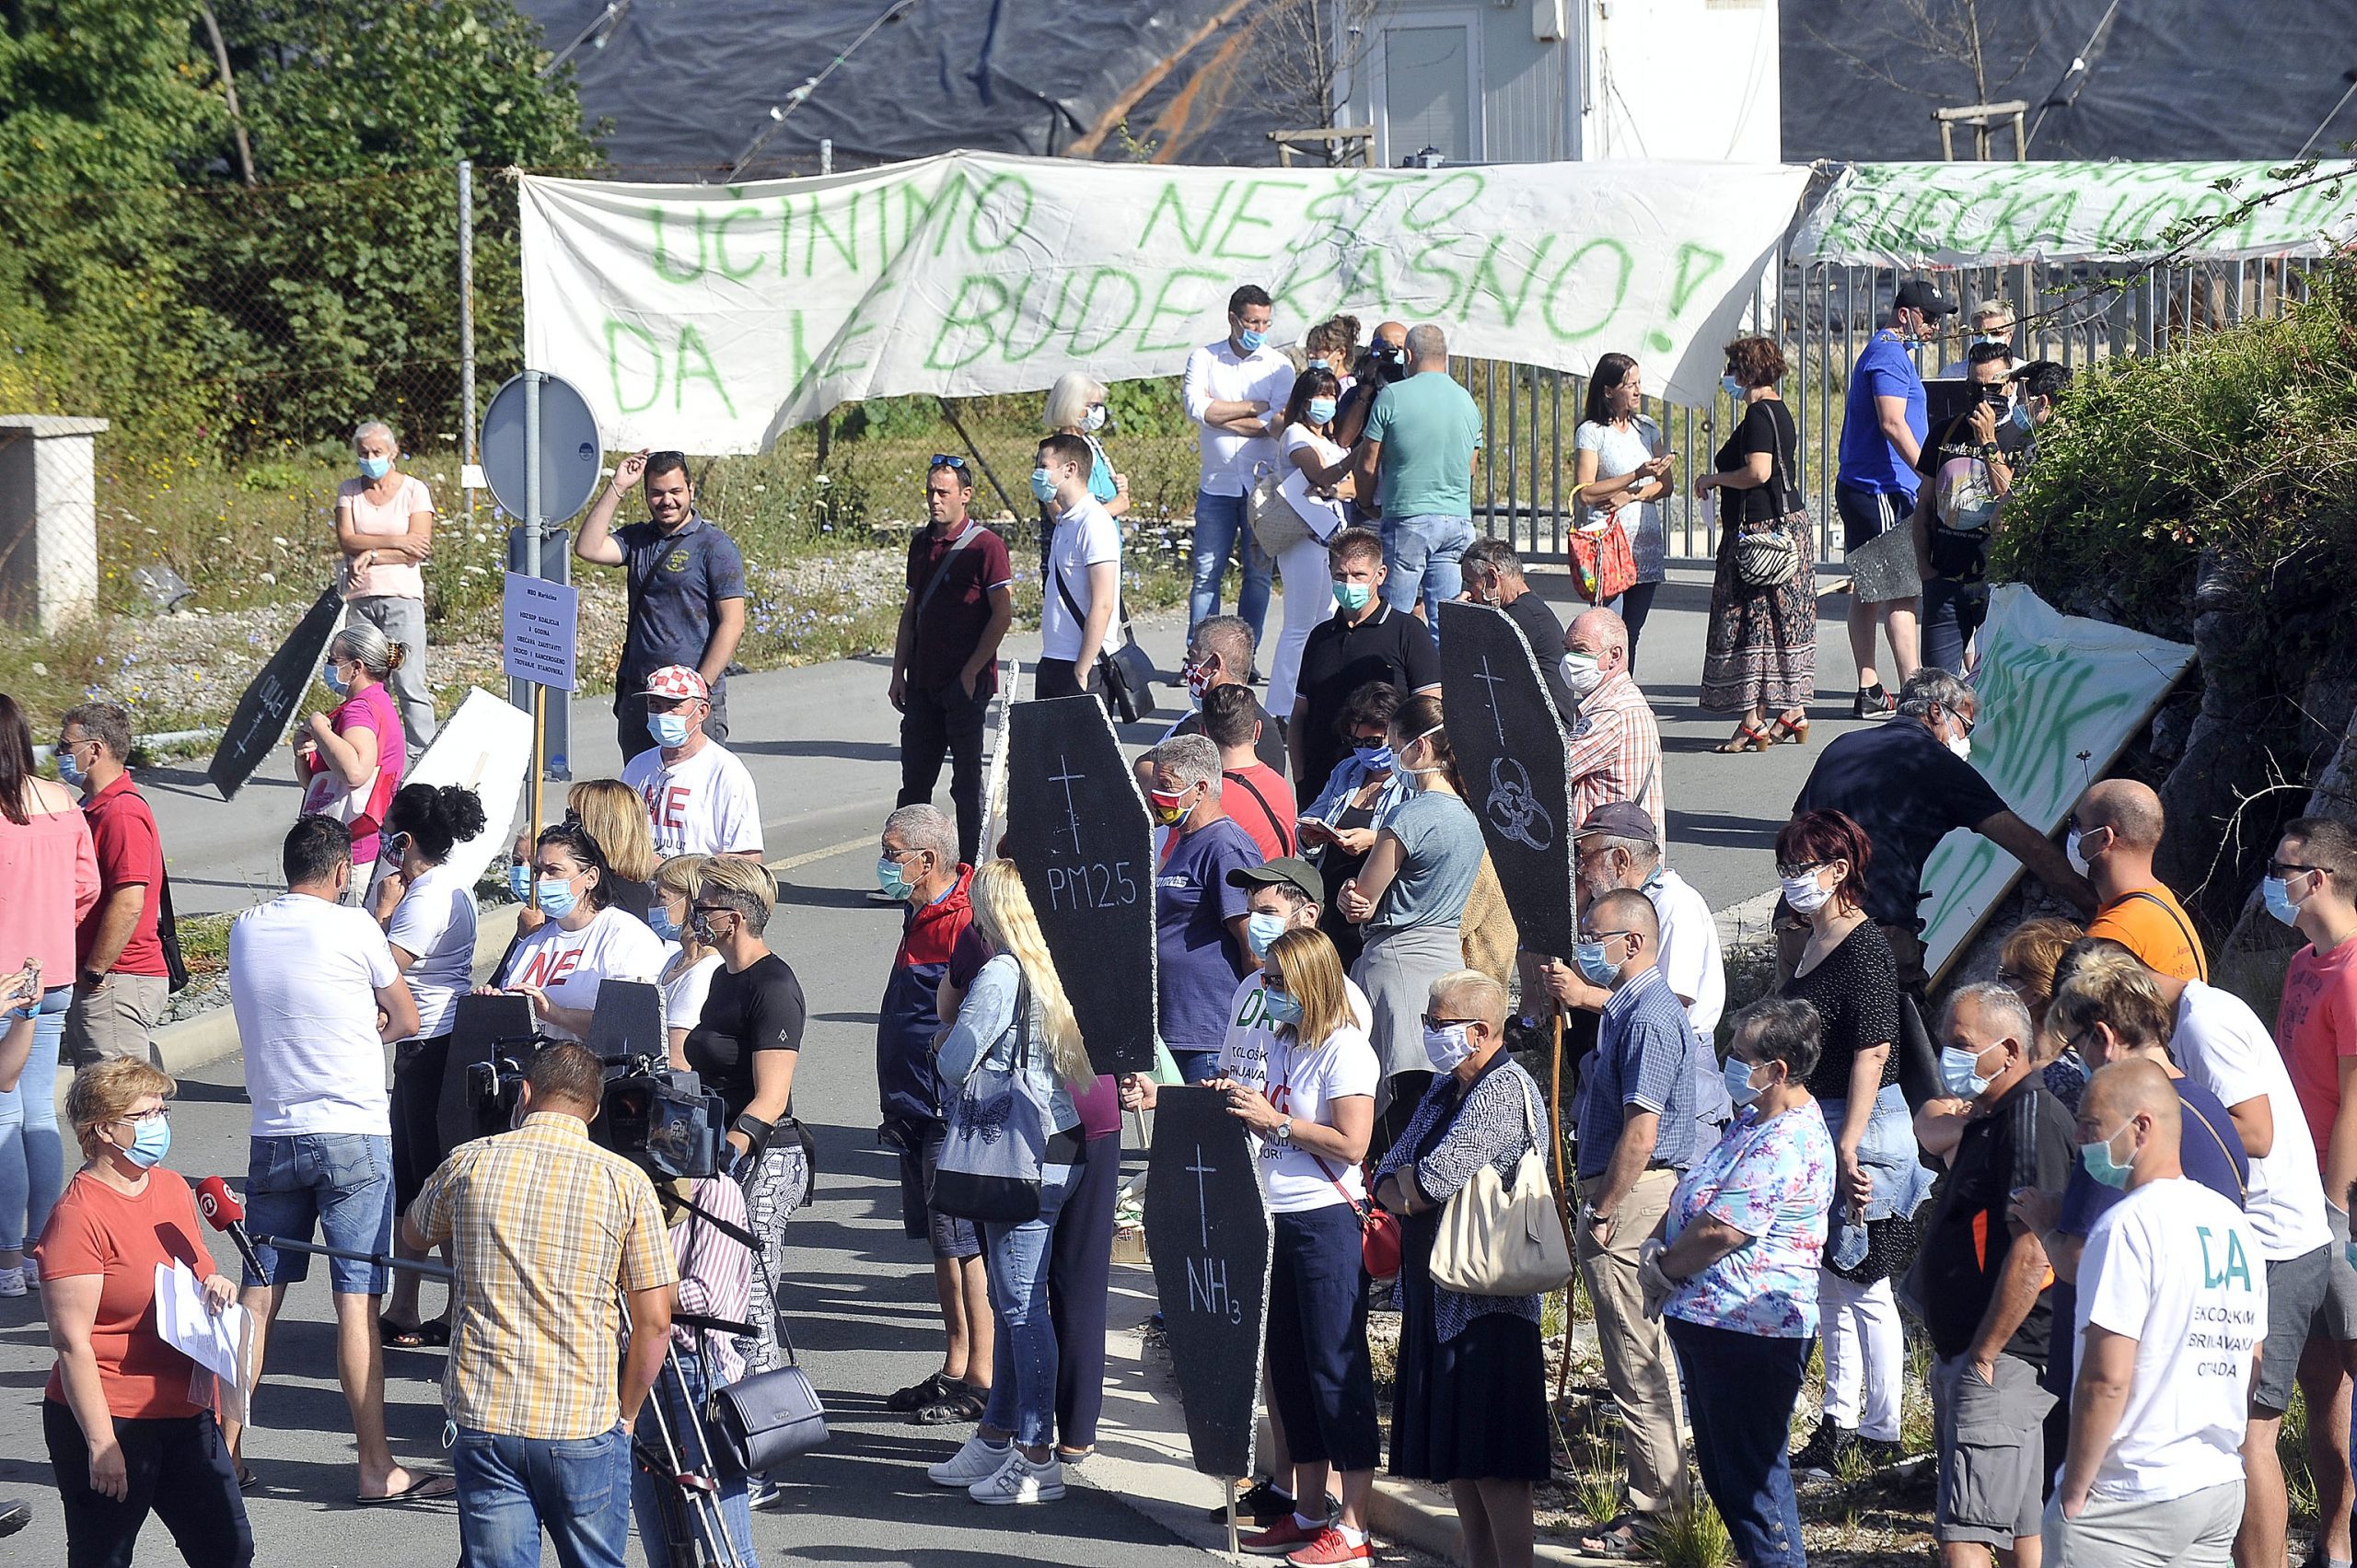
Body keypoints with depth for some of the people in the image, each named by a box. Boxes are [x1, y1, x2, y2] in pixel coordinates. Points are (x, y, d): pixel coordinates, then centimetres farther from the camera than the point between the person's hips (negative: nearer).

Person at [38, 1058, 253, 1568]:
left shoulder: (172, 1187, 9)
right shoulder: (78, 1215, -17)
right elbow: (71, 1341, -19)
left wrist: (217, 1288, 1)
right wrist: (101, 1443, -21)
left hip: (186, 1413, 8)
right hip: (109, 1423, -8)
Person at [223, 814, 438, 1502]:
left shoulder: (245, 930, 7)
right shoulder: (351, 928, -9)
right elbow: (407, 1021, 2)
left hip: (272, 1136, 5)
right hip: (352, 1135, -5)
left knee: (258, 1295, 10)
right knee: (358, 1299, -5)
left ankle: (226, 1448, 12)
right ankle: (375, 1465, -5)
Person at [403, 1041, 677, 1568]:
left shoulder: (469, 1164, 2)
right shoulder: (625, 1182, -2)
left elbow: (413, 1233, 24)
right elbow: (654, 1322, -2)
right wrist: (624, 1416, 9)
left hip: (484, 1420, 1)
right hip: (585, 1424, -1)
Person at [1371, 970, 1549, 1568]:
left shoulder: (1505, 1092, -14)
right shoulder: (1444, 1089, 15)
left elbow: (1434, 1181, -23)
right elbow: (1387, 1183, 12)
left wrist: (1409, 1181, -2)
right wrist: (1411, 1186, -9)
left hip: (1486, 1304, -10)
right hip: (1436, 1294, 10)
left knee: (1494, 1465, -8)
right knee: (1455, 1456, 13)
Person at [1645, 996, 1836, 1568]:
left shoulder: (1787, 1145, -21)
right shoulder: (1752, 1122, 12)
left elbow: (1718, 1231, -24)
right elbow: (1691, 1202, 19)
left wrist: (1663, 1270, -8)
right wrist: (1661, 1251, 1)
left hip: (1749, 1332, -11)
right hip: (1707, 1322, 11)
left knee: (1750, 1473, -5)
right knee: (1721, 1467, 18)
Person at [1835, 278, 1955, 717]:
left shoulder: (1882, 351, 21)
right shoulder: (1890, 355, -12)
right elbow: (1892, 424, -23)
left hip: (1859, 488, 11)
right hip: (1881, 491, -11)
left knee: (1867, 592, 10)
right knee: (1900, 593, -11)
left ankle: (1869, 692, 13)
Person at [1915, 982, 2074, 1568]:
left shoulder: (2032, 1119, -15)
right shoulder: (1990, 1120, 18)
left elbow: (2032, 1253, -22)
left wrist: (1983, 1356, -20)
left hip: (2001, 1363, -11)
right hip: (1967, 1356, 11)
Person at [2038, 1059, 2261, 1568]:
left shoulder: (2128, 1226, -16)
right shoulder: (2232, 1222, 11)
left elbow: (2106, 1380, -20)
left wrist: (2074, 1492, -12)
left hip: (2131, 1501, -8)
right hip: (2220, 1486, 8)